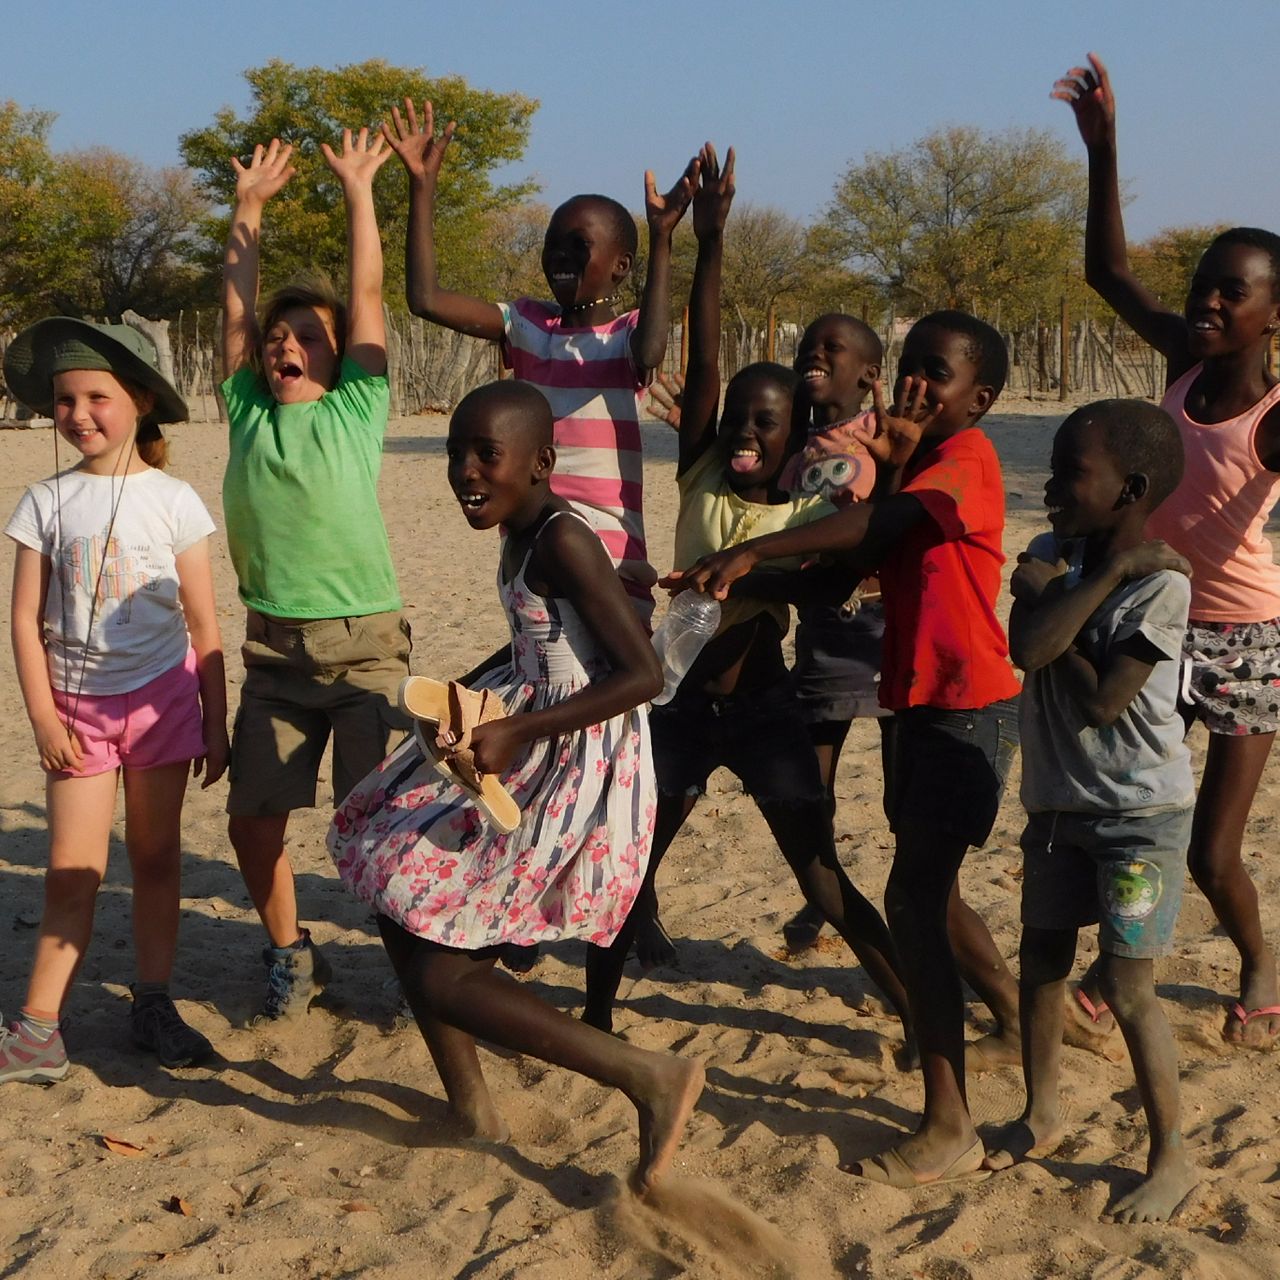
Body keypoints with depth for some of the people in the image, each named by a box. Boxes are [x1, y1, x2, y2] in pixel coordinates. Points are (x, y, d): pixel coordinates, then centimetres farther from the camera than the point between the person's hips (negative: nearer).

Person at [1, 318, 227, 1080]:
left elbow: (204, 624, 0)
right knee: (73, 869, -2)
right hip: (78, 704, 0)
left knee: (156, 857, 8)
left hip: (161, 696, 0)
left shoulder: (173, 501, -3)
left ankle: (154, 1005, 19)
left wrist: (216, 723, 0)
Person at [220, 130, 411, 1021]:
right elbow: (236, 306, 13)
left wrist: (359, 189, 4)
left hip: (366, 642, -3)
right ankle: (292, 955, 29)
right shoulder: (247, 412, 8)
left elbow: (368, 293, 0)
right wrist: (250, 206, 15)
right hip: (275, 648, 4)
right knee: (253, 819, 7)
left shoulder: (355, 411, 0)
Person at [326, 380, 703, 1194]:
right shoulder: (521, 533, 8)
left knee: (440, 976, -8)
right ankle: (471, 1108, 30)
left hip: (573, 772, -10)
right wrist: (463, 694, 10)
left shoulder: (564, 542, -20)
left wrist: (518, 731, -24)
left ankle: (649, 1076, -3)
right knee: (401, 908, 19)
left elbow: (645, 674, -24)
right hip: (525, 747, 10)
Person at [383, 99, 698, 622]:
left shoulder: (626, 334, -2)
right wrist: (422, 184, -7)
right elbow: (426, 299, -4)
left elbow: (648, 354, -28)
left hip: (608, 558, -4)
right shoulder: (527, 325, 8)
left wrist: (661, 239, -29)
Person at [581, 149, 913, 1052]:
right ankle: (598, 1008, 26)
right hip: (683, 697, 3)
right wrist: (710, 242, -17)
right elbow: (702, 362, -10)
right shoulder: (701, 479, -1)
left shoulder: (809, 515, -3)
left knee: (823, 877, 0)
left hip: (761, 700, -2)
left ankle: (919, 1012, 13)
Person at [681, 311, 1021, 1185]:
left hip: (969, 708, -10)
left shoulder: (967, 456, -14)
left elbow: (878, 525, -33)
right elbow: (875, 555, 2)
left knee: (913, 902, -13)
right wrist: (887, 463, -10)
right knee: (929, 888, 22)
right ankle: (1015, 1013, 45)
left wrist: (751, 552, -43)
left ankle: (951, 1129, -8)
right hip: (927, 702, 10)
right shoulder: (920, 464, 16)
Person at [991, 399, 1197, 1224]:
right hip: (1059, 801, 7)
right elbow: (1029, 648, -19)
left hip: (1142, 813, -7)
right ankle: (1042, 1118, 34)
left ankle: (1172, 1158, 12)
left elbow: (1101, 701, -23)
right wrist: (1104, 575, -19)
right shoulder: (1056, 554, -1)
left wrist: (1053, 595, -14)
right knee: (1042, 963, 16)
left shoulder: (1159, 581, -18)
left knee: (1126, 984, -5)